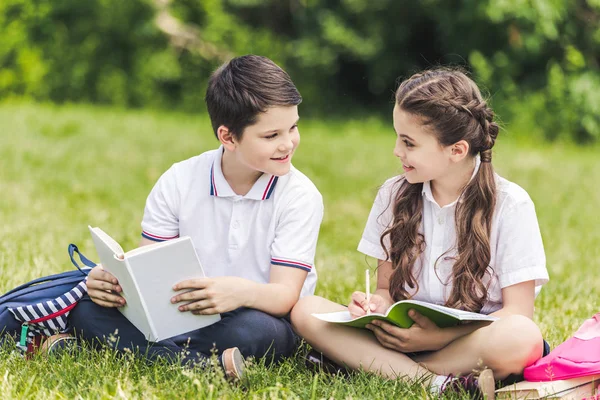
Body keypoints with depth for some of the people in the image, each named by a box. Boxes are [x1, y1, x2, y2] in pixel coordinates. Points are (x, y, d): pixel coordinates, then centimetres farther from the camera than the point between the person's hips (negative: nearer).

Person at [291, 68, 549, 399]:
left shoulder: (510, 205, -7)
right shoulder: (394, 195, 6)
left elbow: (518, 311, -10)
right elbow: (387, 288, 12)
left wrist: (438, 337, -22)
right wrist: (377, 306, -14)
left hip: (476, 342, -3)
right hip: (405, 336, 4)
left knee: (523, 338, -38)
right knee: (306, 311, -20)